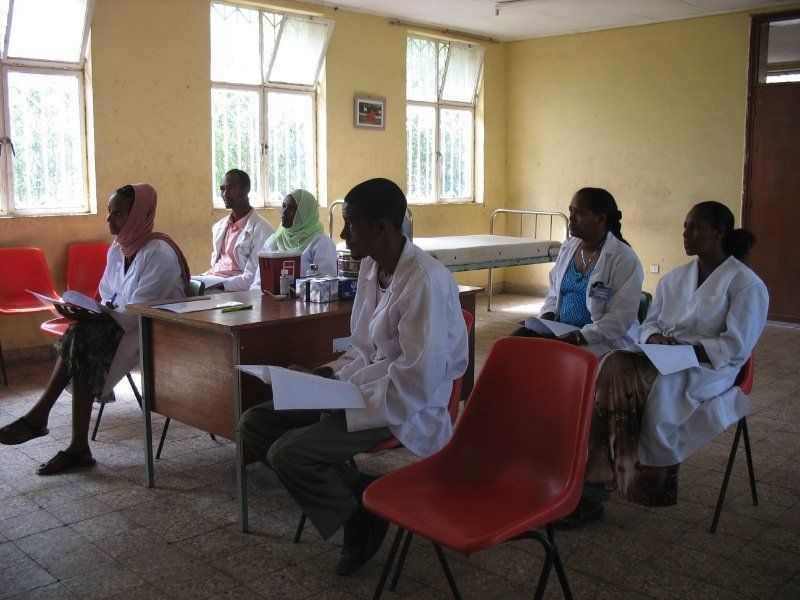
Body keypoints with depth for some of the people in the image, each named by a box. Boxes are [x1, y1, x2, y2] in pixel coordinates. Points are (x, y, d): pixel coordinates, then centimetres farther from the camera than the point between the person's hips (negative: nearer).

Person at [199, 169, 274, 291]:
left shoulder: (261, 229, -7)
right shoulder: (218, 227, 20)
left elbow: (252, 278, -14)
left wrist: (220, 284, -24)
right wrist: (201, 279, 3)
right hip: (213, 281, 7)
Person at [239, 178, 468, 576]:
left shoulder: (426, 282, -22)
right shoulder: (371, 267, 5)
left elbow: (418, 380, -25)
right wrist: (327, 374, 0)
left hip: (401, 408, -9)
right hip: (359, 390, 9)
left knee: (287, 452, -23)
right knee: (254, 424, 1)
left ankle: (363, 515, 3)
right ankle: (360, 494, 3)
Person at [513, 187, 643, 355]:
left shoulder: (624, 258, -9)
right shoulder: (567, 248, 12)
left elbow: (621, 317, -16)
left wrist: (578, 338, -24)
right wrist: (544, 322, -2)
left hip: (603, 340, -6)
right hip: (560, 331, 6)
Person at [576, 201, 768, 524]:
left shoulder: (747, 285, -1)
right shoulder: (674, 278, 18)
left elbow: (736, 348, -8)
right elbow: (650, 323, 19)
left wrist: (682, 349, -17)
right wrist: (654, 338, -5)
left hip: (709, 370, -5)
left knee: (659, 387, -37)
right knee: (615, 366, -28)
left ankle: (649, 482, -22)